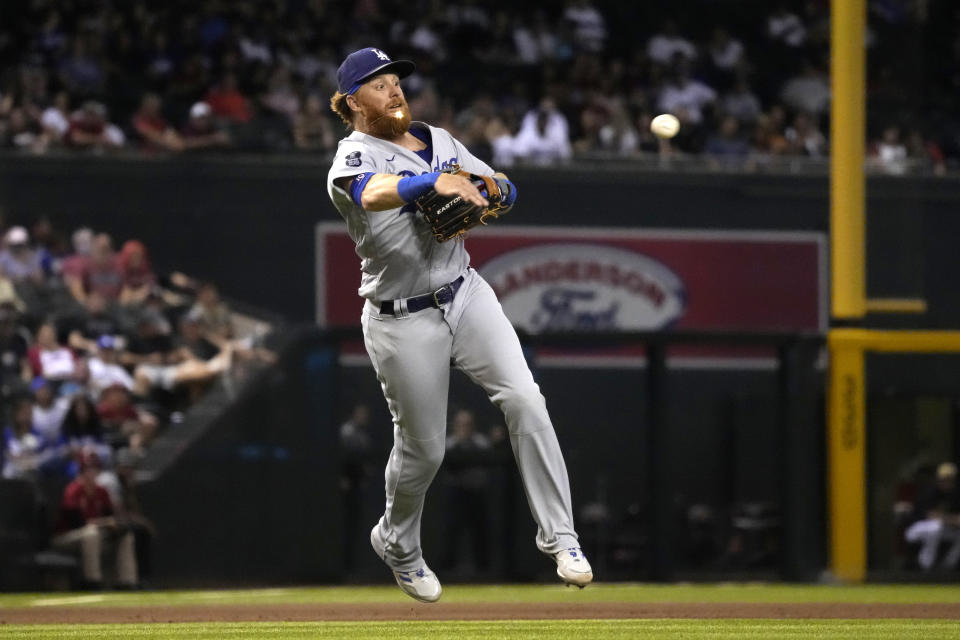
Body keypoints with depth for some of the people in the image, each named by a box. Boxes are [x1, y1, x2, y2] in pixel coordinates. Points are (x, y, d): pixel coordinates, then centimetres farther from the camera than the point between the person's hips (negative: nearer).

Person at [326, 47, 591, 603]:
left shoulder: (439, 141, 10)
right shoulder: (353, 157, -11)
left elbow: (503, 189, 12)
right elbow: (374, 192, -35)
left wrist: (486, 190, -13)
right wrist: (436, 181, -52)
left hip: (466, 295, 5)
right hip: (403, 322, -4)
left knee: (524, 400, -16)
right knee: (423, 448, 6)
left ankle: (559, 536, -11)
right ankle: (398, 544, 36)